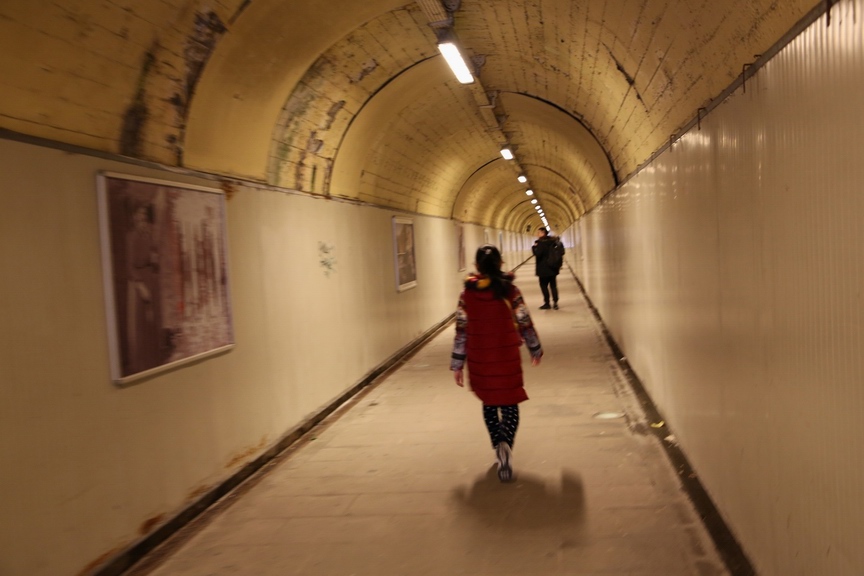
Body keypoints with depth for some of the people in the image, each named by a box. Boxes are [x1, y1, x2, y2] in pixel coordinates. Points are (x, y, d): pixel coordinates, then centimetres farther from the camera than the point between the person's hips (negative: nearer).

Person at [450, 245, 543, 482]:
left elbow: (461, 331, -2)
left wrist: (457, 364, 5)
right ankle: (505, 445, -19)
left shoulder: (467, 294, -3)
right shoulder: (510, 291, -6)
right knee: (509, 405, 5)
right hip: (507, 357, -1)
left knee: (489, 404, 20)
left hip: (479, 359, 2)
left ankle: (500, 448, 25)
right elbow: (525, 324, 0)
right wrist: (536, 350, 16)